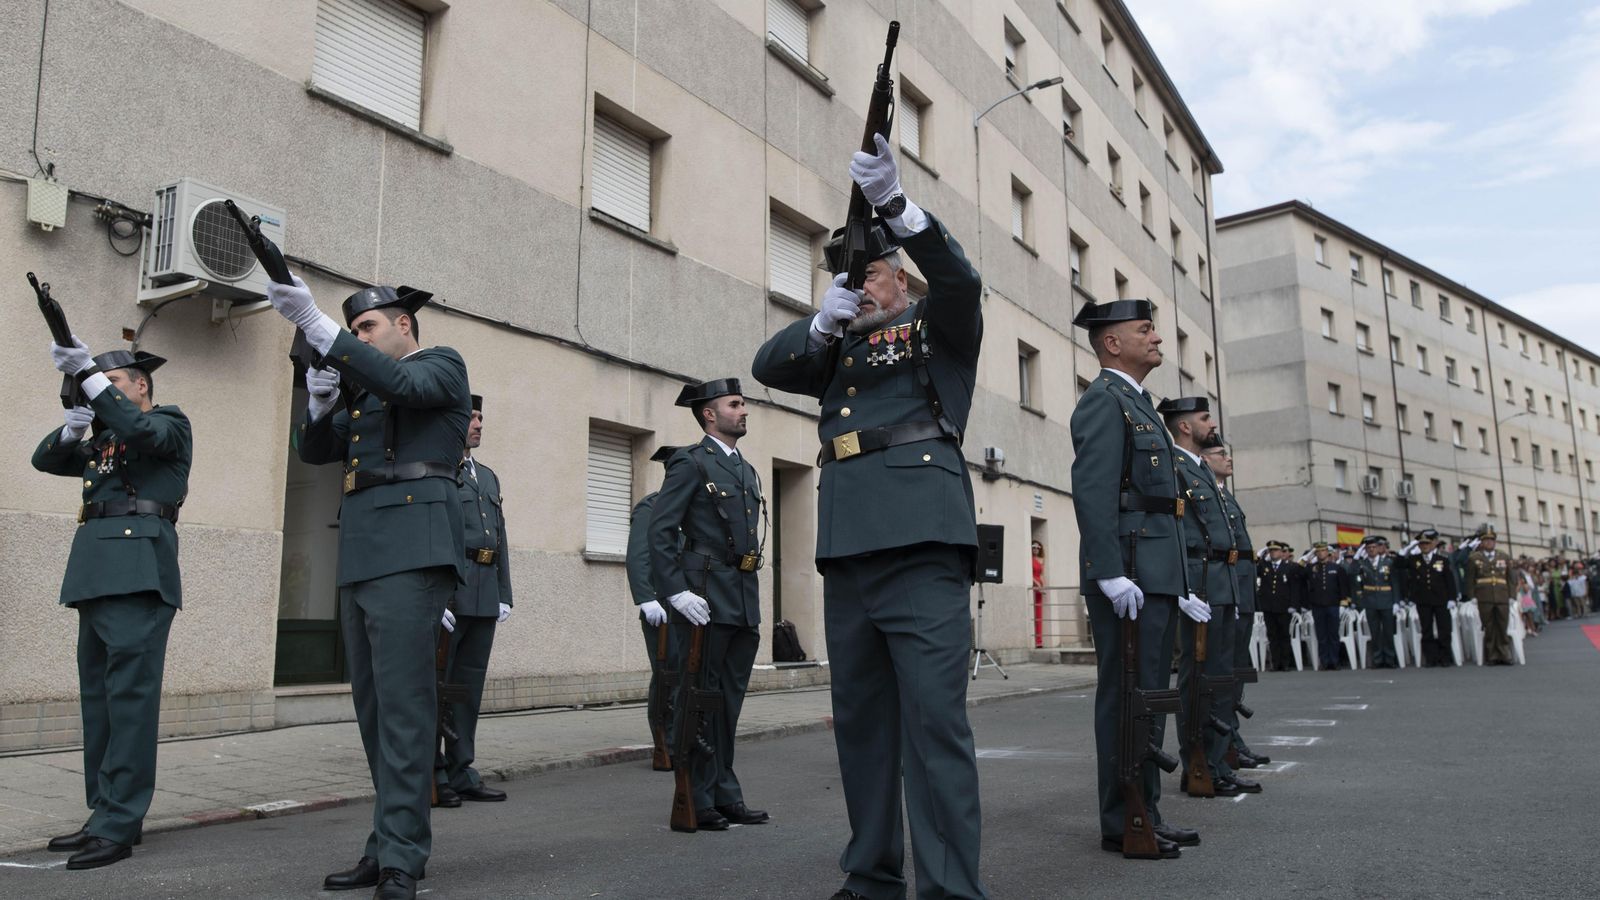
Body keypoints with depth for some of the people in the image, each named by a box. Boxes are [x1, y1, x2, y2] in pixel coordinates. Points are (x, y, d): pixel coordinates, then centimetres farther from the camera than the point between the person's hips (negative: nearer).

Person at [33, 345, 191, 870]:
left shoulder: (171, 422, 7)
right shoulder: (102, 440, 28)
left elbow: (143, 430, -14)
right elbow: (45, 460, 22)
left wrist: (88, 374, -17)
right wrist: (72, 428, 4)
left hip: (139, 570, -8)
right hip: (96, 572, 8)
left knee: (129, 693, -11)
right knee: (98, 695, 7)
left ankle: (119, 826, -12)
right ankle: (106, 814, 12)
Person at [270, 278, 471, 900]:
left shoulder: (441, 365, 6)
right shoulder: (367, 392, 28)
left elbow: (400, 382, -16)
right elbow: (316, 450, 24)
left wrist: (314, 323, -22)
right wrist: (321, 400, 5)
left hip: (411, 551, -8)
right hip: (360, 560, 9)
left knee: (403, 703, -13)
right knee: (373, 706, 8)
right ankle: (389, 844, 15)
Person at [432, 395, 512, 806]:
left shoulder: (488, 477, 21)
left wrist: (504, 595, 13)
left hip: (484, 598, 7)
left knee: (470, 685, 10)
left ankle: (461, 774, 17)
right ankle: (431, 775, 8)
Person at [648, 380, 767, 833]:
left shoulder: (747, 471, 19)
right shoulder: (690, 462, -4)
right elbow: (660, 531, -11)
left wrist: (751, 596, 15)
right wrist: (676, 592, -19)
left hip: (743, 603, 8)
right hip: (705, 600, -7)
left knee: (729, 702, 12)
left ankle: (726, 796, 20)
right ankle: (698, 801, 7)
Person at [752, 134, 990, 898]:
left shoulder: (940, 327, 12)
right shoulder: (838, 351, 25)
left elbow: (957, 278, -8)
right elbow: (768, 366, 12)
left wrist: (892, 200, -20)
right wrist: (823, 320, -5)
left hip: (922, 542, -5)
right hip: (846, 549, 6)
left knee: (934, 718, -10)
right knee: (860, 718, 9)